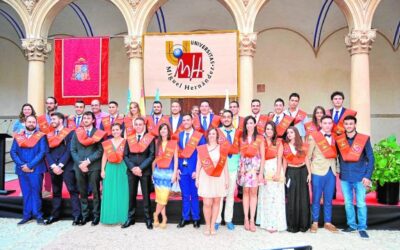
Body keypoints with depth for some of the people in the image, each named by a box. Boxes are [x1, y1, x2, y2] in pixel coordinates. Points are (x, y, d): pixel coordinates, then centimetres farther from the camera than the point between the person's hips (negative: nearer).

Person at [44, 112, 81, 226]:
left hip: (67, 167, -5)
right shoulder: (49, 135, 15)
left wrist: (60, 165, -13)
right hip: (54, 168, 5)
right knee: (56, 192, 13)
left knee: (73, 191, -6)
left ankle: (76, 216, -4)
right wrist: (53, 166, -7)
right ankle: (55, 215, 22)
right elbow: (47, 152, 7)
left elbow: (69, 150, -8)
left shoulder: (70, 133, 0)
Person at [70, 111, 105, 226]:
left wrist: (88, 161, -13)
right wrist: (79, 163, -7)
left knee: (95, 192, 2)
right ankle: (85, 215, 19)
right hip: (79, 167, 3)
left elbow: (100, 150, -5)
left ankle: (96, 215, 11)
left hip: (94, 166, -3)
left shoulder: (98, 133, 2)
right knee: (82, 192, 9)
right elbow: (73, 150, 6)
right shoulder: (77, 133, 11)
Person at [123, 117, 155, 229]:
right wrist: (132, 167, -10)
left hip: (145, 171, -3)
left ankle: (148, 219, 12)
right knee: (131, 195, 8)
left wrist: (140, 168, -14)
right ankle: (130, 218, 18)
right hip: (131, 171, 3)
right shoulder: (129, 139, 9)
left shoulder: (150, 138, 0)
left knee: (146, 195, 3)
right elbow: (125, 155, 5)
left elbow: (152, 156, -6)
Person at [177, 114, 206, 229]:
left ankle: (196, 218, 19)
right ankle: (185, 217, 21)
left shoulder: (200, 136, -3)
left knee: (194, 195, 7)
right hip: (182, 169, 3)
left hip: (194, 170, -3)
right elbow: (176, 153, 9)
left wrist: (198, 170, -10)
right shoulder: (179, 136, 9)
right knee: (185, 195, 10)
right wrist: (177, 168, 0)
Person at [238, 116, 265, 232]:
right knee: (246, 191, 3)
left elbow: (262, 156, -1)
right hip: (244, 166, 2)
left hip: (255, 166, -2)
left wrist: (261, 172, -6)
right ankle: (246, 218, 9)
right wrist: (241, 168, -3)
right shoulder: (242, 138, 9)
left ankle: (252, 220, 3)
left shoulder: (260, 138, 1)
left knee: (253, 192, -2)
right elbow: (241, 154, 8)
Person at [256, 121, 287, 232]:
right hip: (265, 170, 2)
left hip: (275, 170, -2)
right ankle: (267, 222, 15)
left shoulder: (278, 142, 5)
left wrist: (278, 173, -12)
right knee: (265, 197, 6)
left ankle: (275, 223, 4)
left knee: (275, 197, -2)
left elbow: (279, 159, -1)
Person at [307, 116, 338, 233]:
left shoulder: (335, 137, 9)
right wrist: (308, 172, -6)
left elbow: (335, 154, 15)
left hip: (331, 172, 4)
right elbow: (308, 156, -3)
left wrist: (337, 169, 5)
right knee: (316, 199, 5)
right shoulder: (313, 137, -4)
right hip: (318, 172, -4)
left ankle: (328, 223, 23)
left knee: (328, 199, 11)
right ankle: (315, 223, 17)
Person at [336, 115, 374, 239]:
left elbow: (371, 158, -4)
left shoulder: (364, 139, -5)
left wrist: (368, 176, -9)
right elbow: (336, 156, 10)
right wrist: (338, 170, 1)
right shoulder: (338, 140, 1)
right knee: (348, 203, 11)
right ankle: (351, 225, 24)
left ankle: (362, 227, 15)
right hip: (344, 177, 2)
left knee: (361, 203, 3)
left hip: (360, 177, -2)